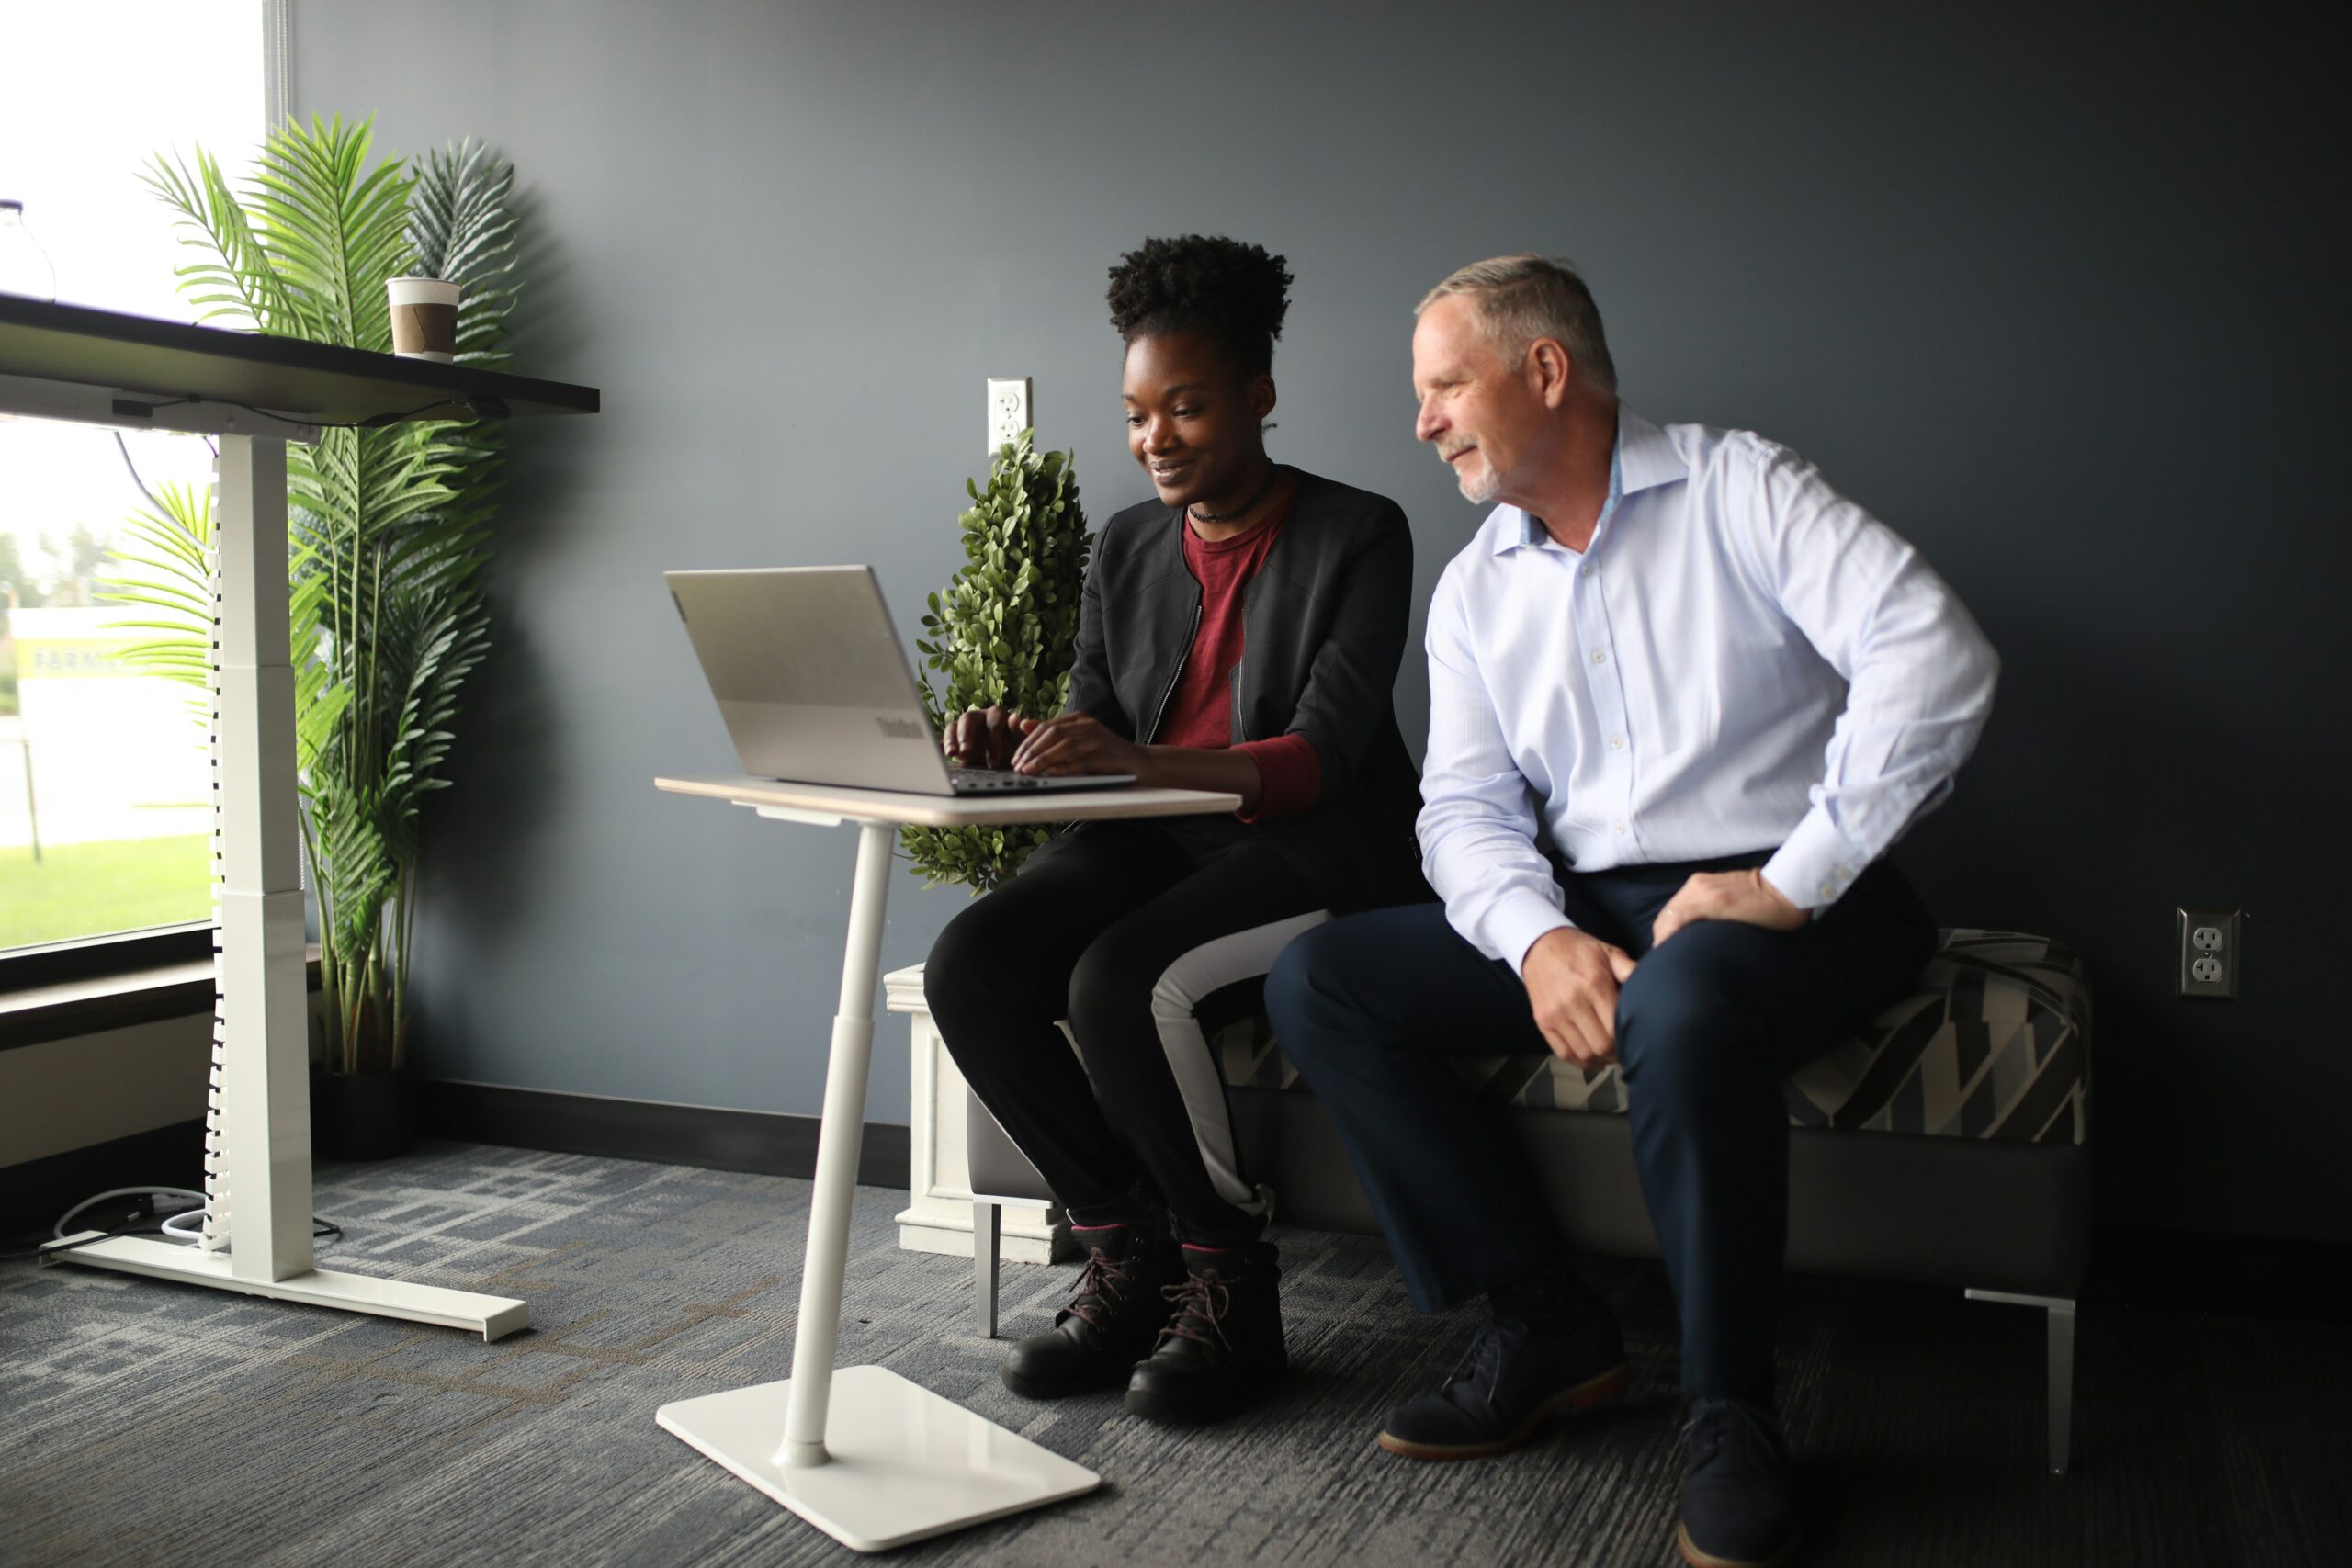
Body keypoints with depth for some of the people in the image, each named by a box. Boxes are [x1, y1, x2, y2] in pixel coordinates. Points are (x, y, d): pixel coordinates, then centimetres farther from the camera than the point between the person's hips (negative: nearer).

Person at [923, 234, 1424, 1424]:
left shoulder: (1357, 537, -4)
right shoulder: (1127, 549, 15)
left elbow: (1323, 757, -16)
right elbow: (1093, 732, 12)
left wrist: (1141, 762, -31)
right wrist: (1017, 749, -12)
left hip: (1314, 850, -6)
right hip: (1154, 846, 6)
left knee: (1120, 983, -32)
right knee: (969, 968, -20)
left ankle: (1230, 1281, -10)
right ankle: (1125, 1250, -5)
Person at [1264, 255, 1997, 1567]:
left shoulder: (1737, 489, -4)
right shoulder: (1474, 589, 13)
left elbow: (1936, 657, -17)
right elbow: (1466, 807, 5)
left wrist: (1793, 881, -21)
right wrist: (1539, 938, -16)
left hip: (1793, 902, -5)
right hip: (1586, 912, 6)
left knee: (1679, 1006, -40)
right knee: (1316, 984, -10)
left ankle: (1733, 1415, -18)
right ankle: (1547, 1321, -7)